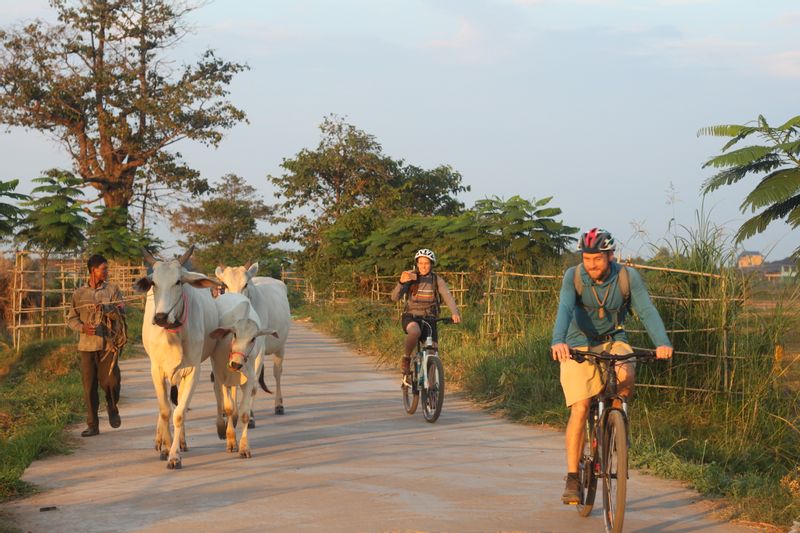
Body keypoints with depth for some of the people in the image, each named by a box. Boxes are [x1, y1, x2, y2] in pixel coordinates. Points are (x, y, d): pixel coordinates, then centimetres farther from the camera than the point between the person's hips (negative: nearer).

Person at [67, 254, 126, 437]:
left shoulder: (112, 290, 8)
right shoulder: (79, 293, 9)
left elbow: (121, 311, -4)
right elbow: (71, 319, 9)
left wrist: (105, 308, -23)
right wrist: (82, 328, -11)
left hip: (109, 344, -1)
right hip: (87, 345, 1)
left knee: (111, 381, -10)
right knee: (89, 386, 1)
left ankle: (113, 408, 22)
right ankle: (92, 425, 10)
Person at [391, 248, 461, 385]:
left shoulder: (437, 280, 0)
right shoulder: (410, 277, -3)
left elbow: (448, 297, -15)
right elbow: (395, 297, -13)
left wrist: (455, 313, -35)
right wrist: (401, 282, -33)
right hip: (411, 317, -2)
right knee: (415, 331, -37)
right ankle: (406, 359, -15)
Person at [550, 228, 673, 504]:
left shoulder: (628, 277, -15)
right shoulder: (573, 276, -17)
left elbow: (646, 310, -25)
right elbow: (564, 309, -31)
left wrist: (662, 342, -43)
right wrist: (558, 341, -51)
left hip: (612, 341, 1)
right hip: (578, 345, -1)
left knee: (626, 376, -31)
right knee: (580, 407, -14)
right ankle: (572, 479, -8)